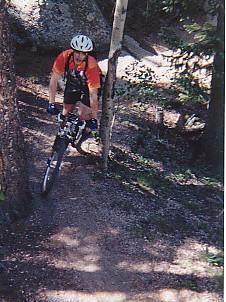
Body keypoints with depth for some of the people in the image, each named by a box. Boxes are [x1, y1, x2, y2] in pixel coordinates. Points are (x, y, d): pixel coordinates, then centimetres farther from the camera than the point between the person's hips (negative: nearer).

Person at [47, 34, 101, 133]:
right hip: (71, 84, 3)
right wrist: (51, 103, -31)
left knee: (82, 114, -14)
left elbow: (93, 94, -35)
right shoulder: (64, 57, -32)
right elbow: (54, 79, -26)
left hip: (87, 87, -3)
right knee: (66, 112, 2)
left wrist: (94, 118, -32)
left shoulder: (91, 65, -39)